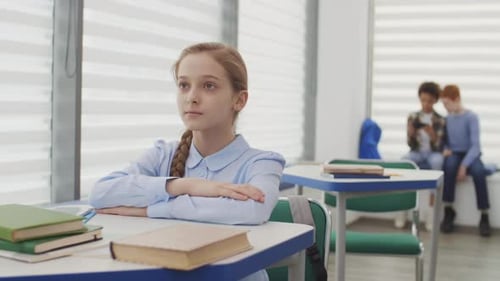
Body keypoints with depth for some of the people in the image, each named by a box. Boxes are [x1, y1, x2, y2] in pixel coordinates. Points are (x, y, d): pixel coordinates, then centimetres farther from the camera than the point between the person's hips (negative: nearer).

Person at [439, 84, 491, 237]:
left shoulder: (471, 117, -8)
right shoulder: (446, 118, 7)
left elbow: (475, 145, -15)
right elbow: (443, 140, 14)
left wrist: (464, 166, -26)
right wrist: (445, 149, -11)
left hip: (470, 155, -3)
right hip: (454, 155, 3)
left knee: (479, 170, -37)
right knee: (450, 163, -35)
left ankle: (484, 216, -26)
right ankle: (448, 210, -24)